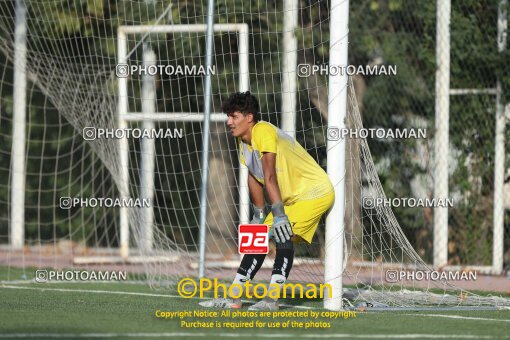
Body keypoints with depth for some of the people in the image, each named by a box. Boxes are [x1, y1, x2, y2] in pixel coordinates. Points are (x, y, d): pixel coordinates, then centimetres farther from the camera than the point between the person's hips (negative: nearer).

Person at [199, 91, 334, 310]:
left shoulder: (264, 132, -25)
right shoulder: (243, 141, 3)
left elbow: (270, 177, -31)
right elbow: (254, 178, 13)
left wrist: (279, 215, -36)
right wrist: (259, 214, 15)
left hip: (315, 191, -10)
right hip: (292, 197, 10)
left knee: (284, 235, -26)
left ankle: (272, 300, -29)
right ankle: (233, 299, 13)